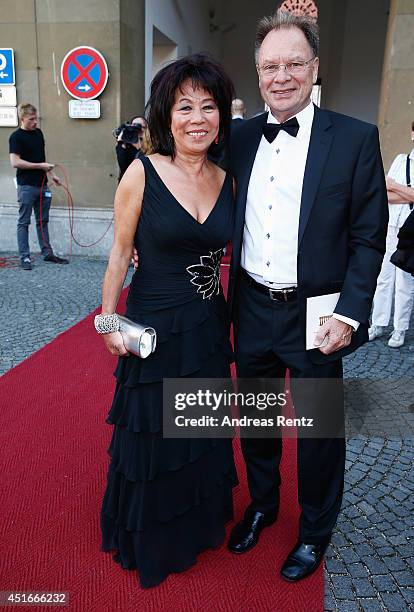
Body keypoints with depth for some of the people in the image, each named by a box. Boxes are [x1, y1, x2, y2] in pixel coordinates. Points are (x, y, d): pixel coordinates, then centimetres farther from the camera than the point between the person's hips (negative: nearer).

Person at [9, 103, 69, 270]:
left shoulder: (38, 132, 13)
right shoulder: (16, 137, -9)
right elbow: (15, 162, -17)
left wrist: (51, 174, 18)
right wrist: (40, 166, -16)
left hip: (42, 184, 7)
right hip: (26, 186, -7)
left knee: (43, 220, 13)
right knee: (24, 222, 1)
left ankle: (47, 253, 21)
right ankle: (24, 257, 6)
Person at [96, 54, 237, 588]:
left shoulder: (226, 180, 0)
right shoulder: (142, 173, -12)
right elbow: (120, 253, -8)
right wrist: (109, 320, -6)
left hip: (208, 328, 4)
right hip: (153, 325, -4)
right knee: (151, 435, 12)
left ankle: (199, 523, 47)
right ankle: (147, 540, 39)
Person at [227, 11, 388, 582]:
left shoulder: (356, 139, -7)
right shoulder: (240, 137, 4)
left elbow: (368, 238, -8)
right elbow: (229, 223, 8)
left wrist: (348, 315, -15)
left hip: (315, 314, -3)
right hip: (252, 310, 4)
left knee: (320, 430, 13)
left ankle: (315, 531, 39)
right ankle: (261, 504, 47)